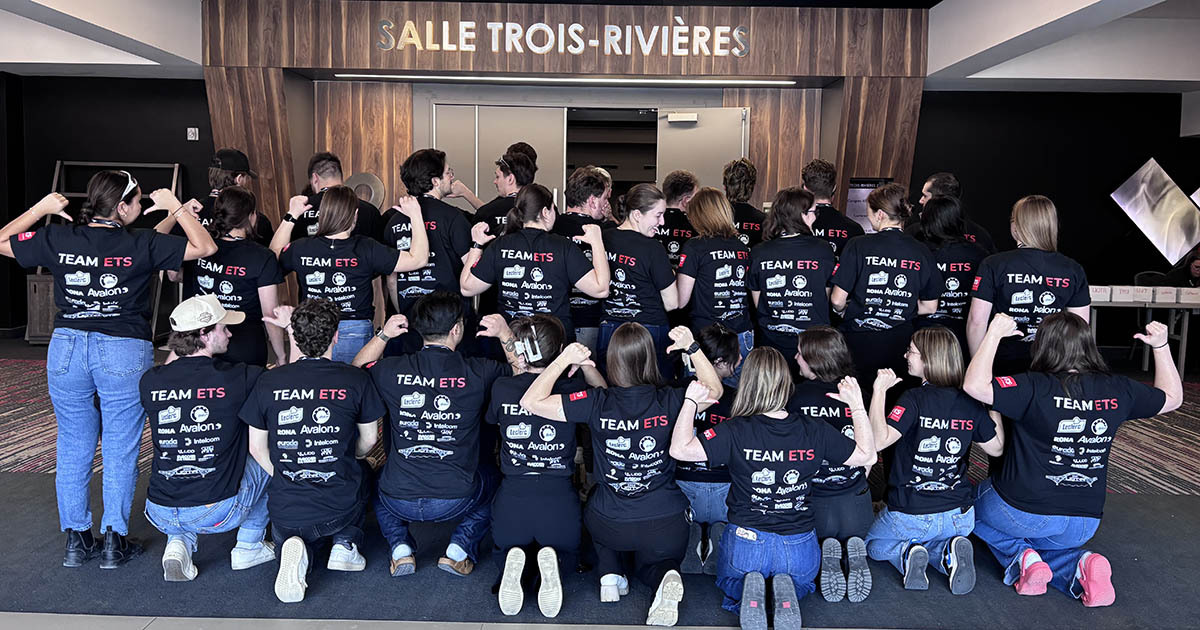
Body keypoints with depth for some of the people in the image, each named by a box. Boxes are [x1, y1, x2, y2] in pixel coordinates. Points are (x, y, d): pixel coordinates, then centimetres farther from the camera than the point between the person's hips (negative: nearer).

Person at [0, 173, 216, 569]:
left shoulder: (56, 239, -1)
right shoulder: (140, 245, -11)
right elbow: (205, 247, -9)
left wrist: (41, 209, 18)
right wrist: (176, 208, -1)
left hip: (67, 347, 4)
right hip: (125, 352, -4)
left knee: (73, 446, 15)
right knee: (121, 450, 7)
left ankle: (75, 539, 23)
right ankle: (115, 541, 13)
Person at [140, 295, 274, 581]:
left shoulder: (150, 381, -2)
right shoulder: (238, 378, -14)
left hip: (160, 515, 4)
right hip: (218, 513, -4)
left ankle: (179, 544, 13)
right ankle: (249, 546, 24)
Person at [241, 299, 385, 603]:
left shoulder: (268, 382, -4)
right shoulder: (356, 380, -9)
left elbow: (256, 448, 4)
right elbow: (369, 441, 4)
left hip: (285, 511, 1)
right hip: (340, 511, 0)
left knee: (284, 529, 36)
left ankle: (298, 547, -1)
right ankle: (345, 544, 13)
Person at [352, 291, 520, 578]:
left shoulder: (392, 370, -8)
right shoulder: (479, 372, -12)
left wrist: (383, 335, 13)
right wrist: (506, 336, 8)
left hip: (399, 501, 2)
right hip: (456, 500, -1)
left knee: (377, 484, 38)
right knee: (494, 482, 32)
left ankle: (400, 548, 16)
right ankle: (460, 549, 12)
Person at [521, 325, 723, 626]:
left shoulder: (596, 403, -18)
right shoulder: (669, 401, -13)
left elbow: (531, 402, -12)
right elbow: (714, 389, 8)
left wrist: (564, 359, -7)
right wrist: (692, 346, 11)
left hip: (610, 526, 0)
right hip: (666, 527, 0)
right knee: (652, 563, 32)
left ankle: (610, 573, 14)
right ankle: (665, 577, -4)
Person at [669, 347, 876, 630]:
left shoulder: (736, 431, -18)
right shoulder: (815, 431, -9)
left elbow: (680, 449, -22)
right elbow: (867, 455, 3)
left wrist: (690, 401, -10)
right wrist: (858, 405, 11)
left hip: (745, 544, -1)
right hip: (799, 548, 2)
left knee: (729, 581, 31)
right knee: (800, 581, 35)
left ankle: (748, 589, -5)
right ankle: (787, 593, -2)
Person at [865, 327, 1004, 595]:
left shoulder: (914, 399, -20)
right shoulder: (971, 404, -4)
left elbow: (878, 441, -29)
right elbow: (996, 448, 10)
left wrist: (879, 391, -24)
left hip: (910, 516, -4)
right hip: (960, 518, 4)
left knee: (874, 544, 27)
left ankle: (908, 555, -6)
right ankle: (949, 554, 1)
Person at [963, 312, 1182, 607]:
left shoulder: (1035, 388, -21)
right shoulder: (1117, 390, -4)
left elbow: (975, 385, -30)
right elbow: (1172, 397, 14)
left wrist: (994, 334, -21)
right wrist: (1161, 346, 20)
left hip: (1022, 512, -5)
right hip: (1084, 524, 5)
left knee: (972, 505, 26)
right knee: (1048, 546, 36)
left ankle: (1022, 557, 2)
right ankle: (1078, 566, 1)